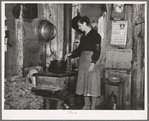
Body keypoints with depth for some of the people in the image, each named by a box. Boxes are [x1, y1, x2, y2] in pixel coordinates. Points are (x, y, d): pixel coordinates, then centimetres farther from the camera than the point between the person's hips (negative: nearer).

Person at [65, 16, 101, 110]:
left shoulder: (95, 35, -10)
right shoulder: (83, 36, 14)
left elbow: (97, 51, -15)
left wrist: (93, 63, -20)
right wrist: (70, 54, 11)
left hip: (92, 61, -8)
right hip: (83, 61, 8)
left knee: (92, 82, -3)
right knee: (84, 83, 10)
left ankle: (93, 107, 6)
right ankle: (86, 105, 20)